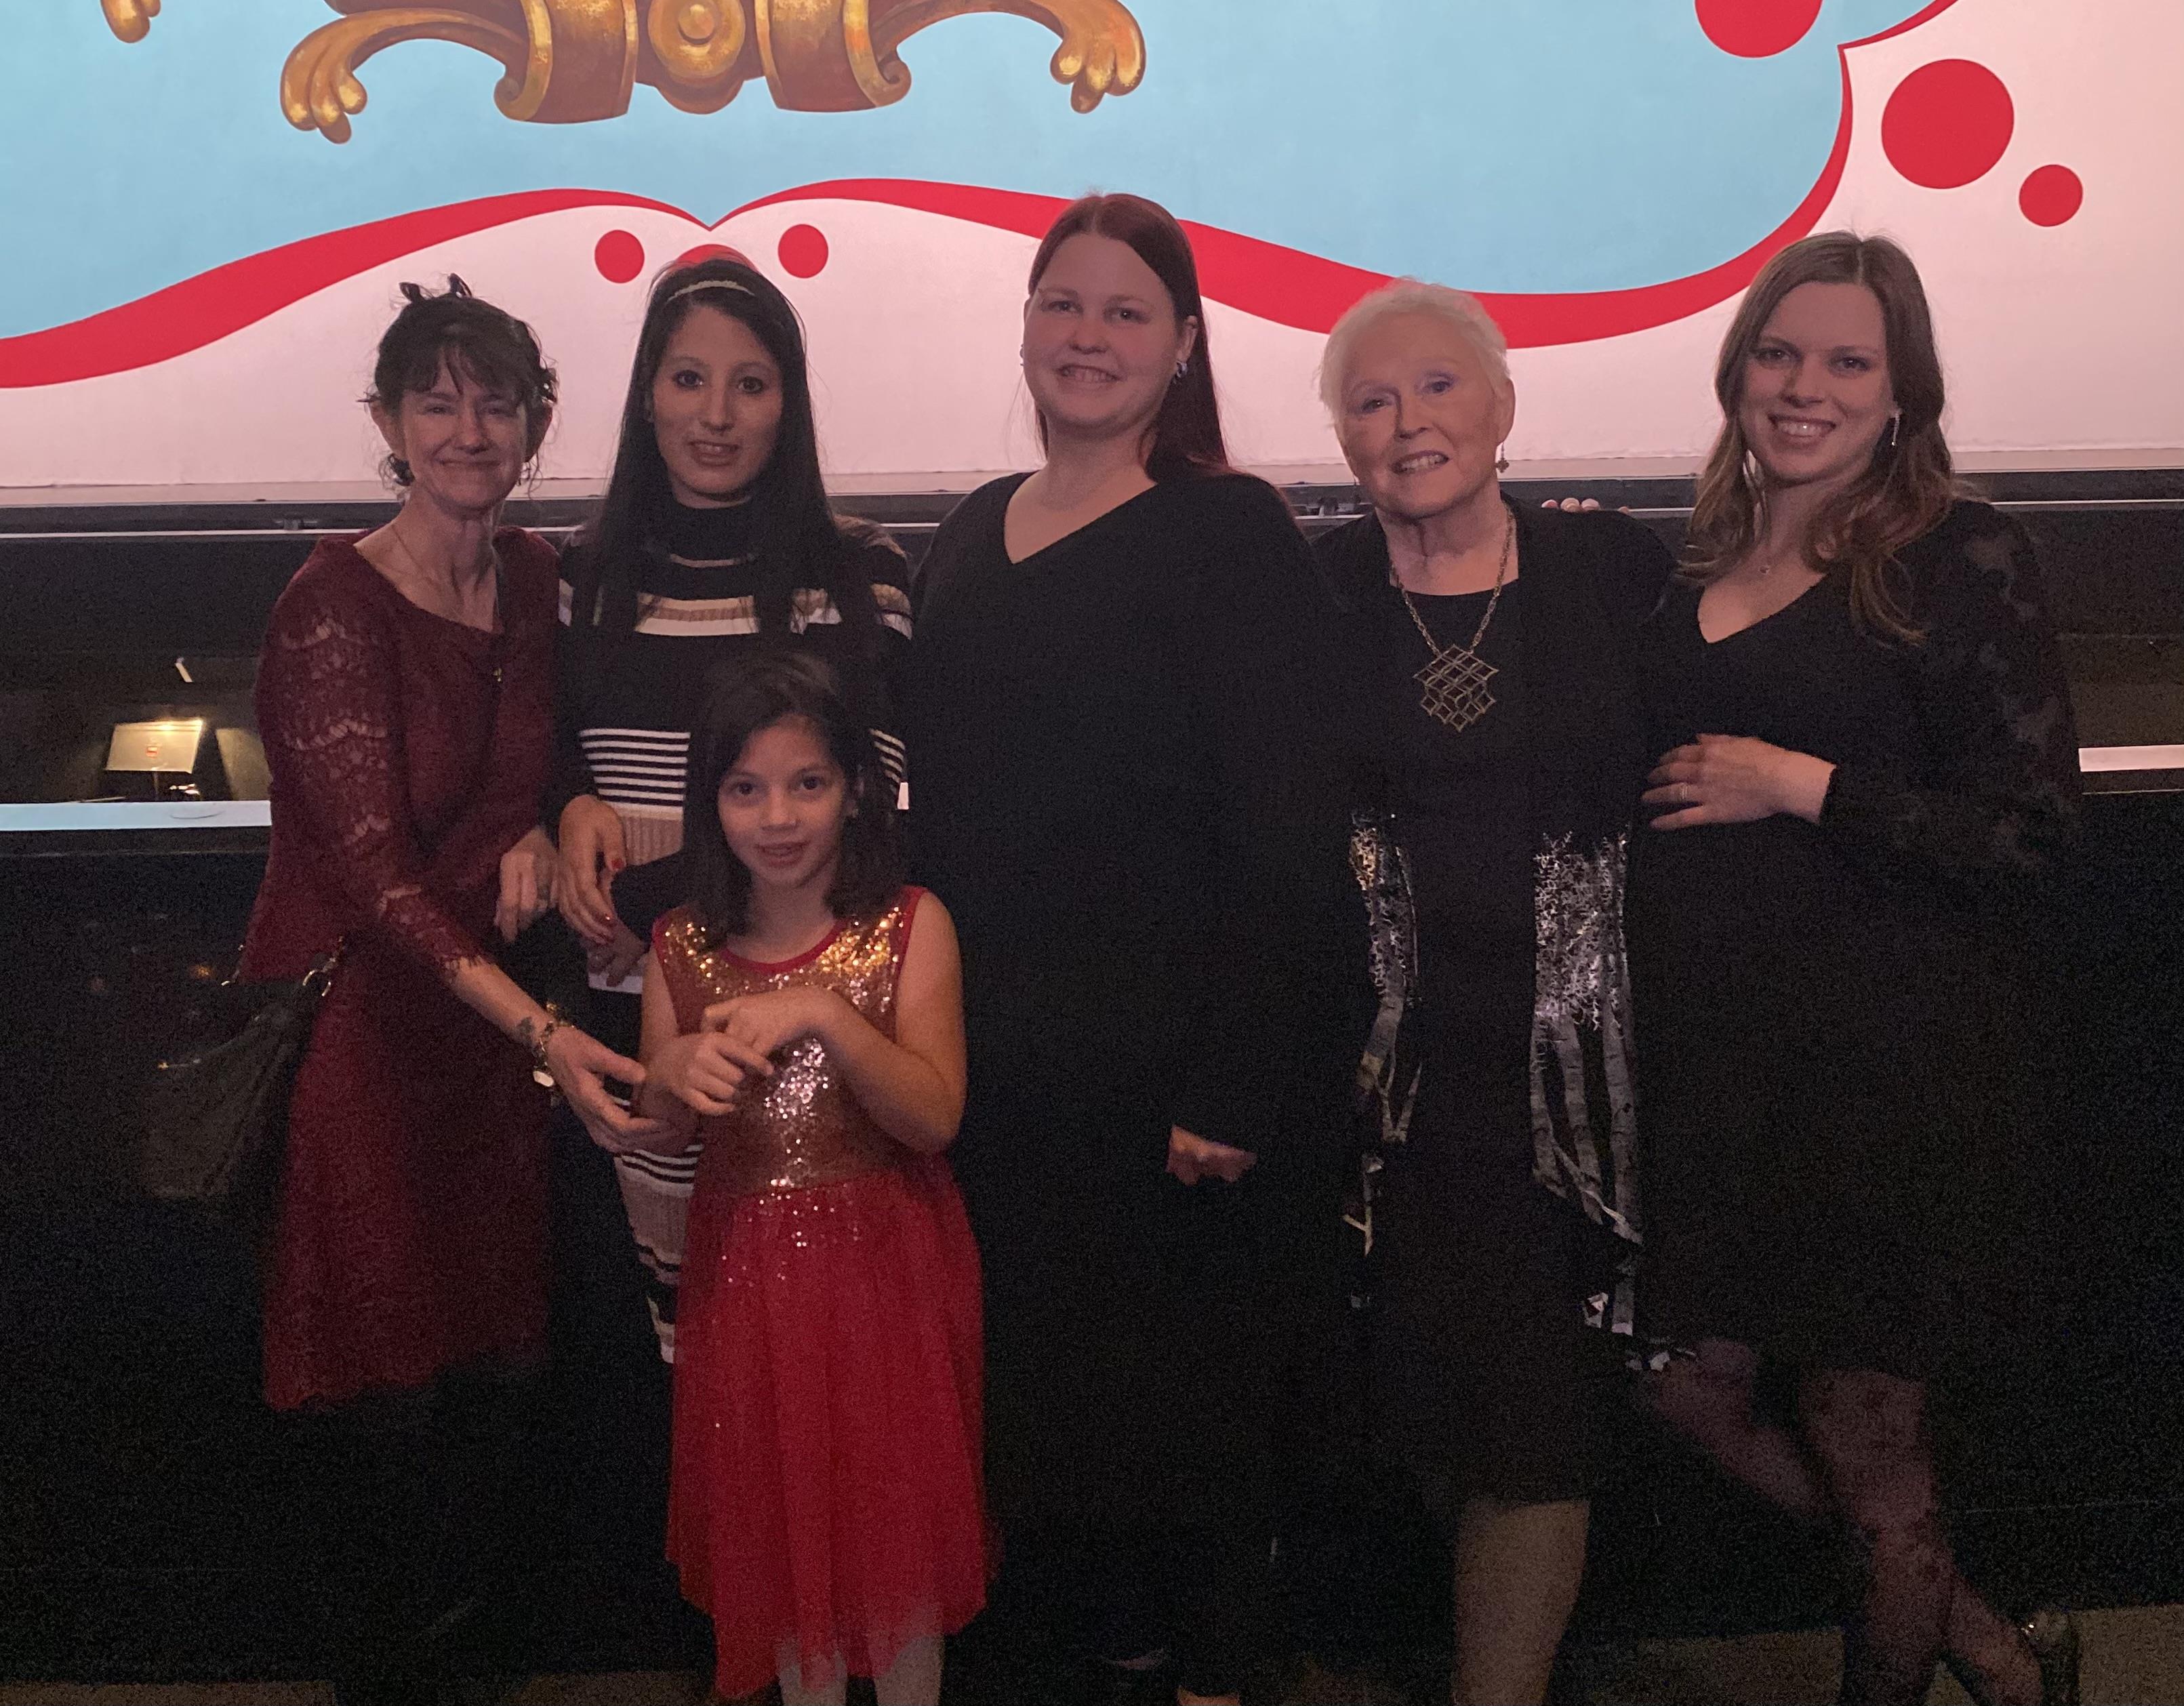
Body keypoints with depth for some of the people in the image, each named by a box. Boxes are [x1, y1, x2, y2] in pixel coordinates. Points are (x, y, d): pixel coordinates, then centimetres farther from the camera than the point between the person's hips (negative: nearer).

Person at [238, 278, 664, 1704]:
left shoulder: (538, 579, 3)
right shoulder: (335, 604, -16)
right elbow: (373, 867, -23)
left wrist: (541, 834, -9)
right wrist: (538, 1028, -32)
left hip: (494, 1016, 6)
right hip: (358, 1018, -5)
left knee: (482, 1350, 14)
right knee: (387, 1385, 4)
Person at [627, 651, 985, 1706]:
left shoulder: (909, 927, -9)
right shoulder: (683, 948, -1)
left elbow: (934, 1119, -17)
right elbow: (666, 1139, 6)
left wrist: (825, 1017, -29)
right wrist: (673, 1076, -17)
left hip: (885, 1262, -2)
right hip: (746, 1266, 3)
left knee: (894, 1508, 8)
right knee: (779, 1514, 15)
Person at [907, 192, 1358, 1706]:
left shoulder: (1231, 533, -10)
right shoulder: (973, 536, 11)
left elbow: (1289, 830, -15)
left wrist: (1236, 1087, -20)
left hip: (1169, 1066, -6)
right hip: (1000, 1057, 6)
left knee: (1182, 1395, 7)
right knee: (1028, 1380, 15)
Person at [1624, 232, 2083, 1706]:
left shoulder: (1962, 557, -7)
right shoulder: (1702, 564, 10)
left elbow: (2032, 826, -13)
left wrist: (1803, 786, -15)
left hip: (1883, 1062, -6)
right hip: (1707, 1043, 6)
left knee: (1860, 1421, 4)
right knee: (1698, 1390, 9)